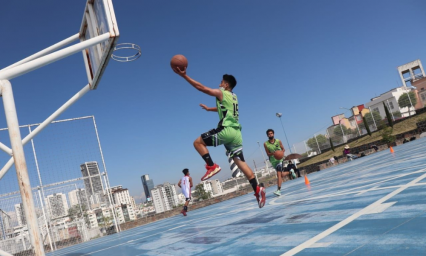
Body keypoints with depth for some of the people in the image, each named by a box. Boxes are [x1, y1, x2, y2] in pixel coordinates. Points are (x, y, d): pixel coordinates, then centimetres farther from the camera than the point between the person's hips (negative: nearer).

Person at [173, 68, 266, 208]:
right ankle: (257, 188, -4)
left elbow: (201, 87, -5)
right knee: (240, 161, 7)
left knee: (198, 142, 3)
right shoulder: (233, 97, 24)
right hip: (236, 132, 8)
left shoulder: (221, 93, 0)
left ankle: (211, 166, -10)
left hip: (226, 130, -8)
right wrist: (209, 108, 54)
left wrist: (184, 75, -3)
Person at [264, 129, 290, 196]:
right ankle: (289, 172, 46)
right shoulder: (265, 144, -5)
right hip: (273, 161, 2)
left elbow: (283, 149, 8)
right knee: (282, 174, 13)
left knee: (279, 174, -17)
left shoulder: (278, 141, -4)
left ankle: (278, 190, -21)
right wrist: (273, 153, -24)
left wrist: (282, 152, -15)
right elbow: (268, 154, -3)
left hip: (279, 159, -2)